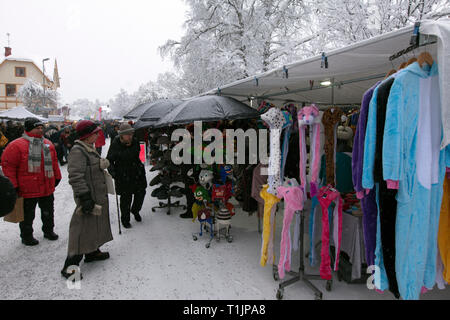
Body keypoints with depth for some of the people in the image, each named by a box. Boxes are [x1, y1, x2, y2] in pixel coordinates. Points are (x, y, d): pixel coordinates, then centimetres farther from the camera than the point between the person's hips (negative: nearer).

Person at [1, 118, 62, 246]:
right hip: (28, 190, -5)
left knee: (48, 212, 19)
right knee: (27, 215, 9)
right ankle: (26, 236, 27)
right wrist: (13, 185, -12)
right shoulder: (16, 145, -12)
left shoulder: (48, 144, 7)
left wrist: (57, 177, 17)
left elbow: (54, 162, 17)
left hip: (47, 188, 6)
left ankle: (48, 230, 38)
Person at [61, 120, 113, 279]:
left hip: (98, 196, 10)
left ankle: (92, 251, 38)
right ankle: (71, 265, 4)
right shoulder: (77, 151, -20)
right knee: (83, 227, -5)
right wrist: (85, 197, -26)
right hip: (89, 197, -10)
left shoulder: (90, 148, 12)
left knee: (95, 224, 21)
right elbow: (76, 177, -25)